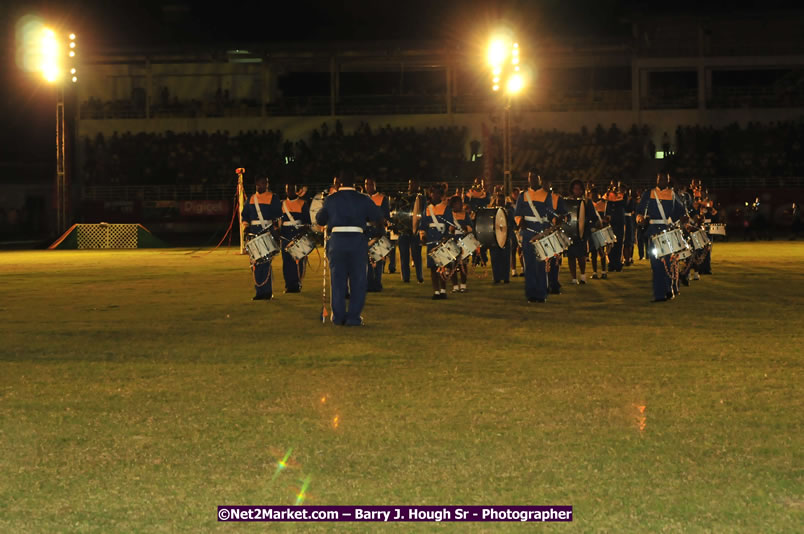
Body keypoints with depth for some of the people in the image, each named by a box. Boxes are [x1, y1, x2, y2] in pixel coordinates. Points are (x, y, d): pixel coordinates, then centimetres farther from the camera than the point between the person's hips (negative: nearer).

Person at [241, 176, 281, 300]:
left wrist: (274, 226, -16)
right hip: (254, 232, 5)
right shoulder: (251, 198, 18)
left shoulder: (273, 198, 3)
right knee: (255, 262, 3)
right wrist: (246, 226, 4)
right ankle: (259, 291, 9)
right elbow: (245, 214, 20)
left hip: (268, 231, -5)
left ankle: (268, 291, -8)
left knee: (266, 262, -11)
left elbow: (278, 215, -1)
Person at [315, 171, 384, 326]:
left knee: (337, 279, 10)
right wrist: (381, 225, 25)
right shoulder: (363, 199, 0)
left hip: (337, 240, 1)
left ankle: (338, 316, 13)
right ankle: (354, 317, 3)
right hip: (357, 241, -1)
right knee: (357, 280, 6)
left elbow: (319, 220, 14)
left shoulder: (331, 199, 4)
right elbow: (379, 219, 3)